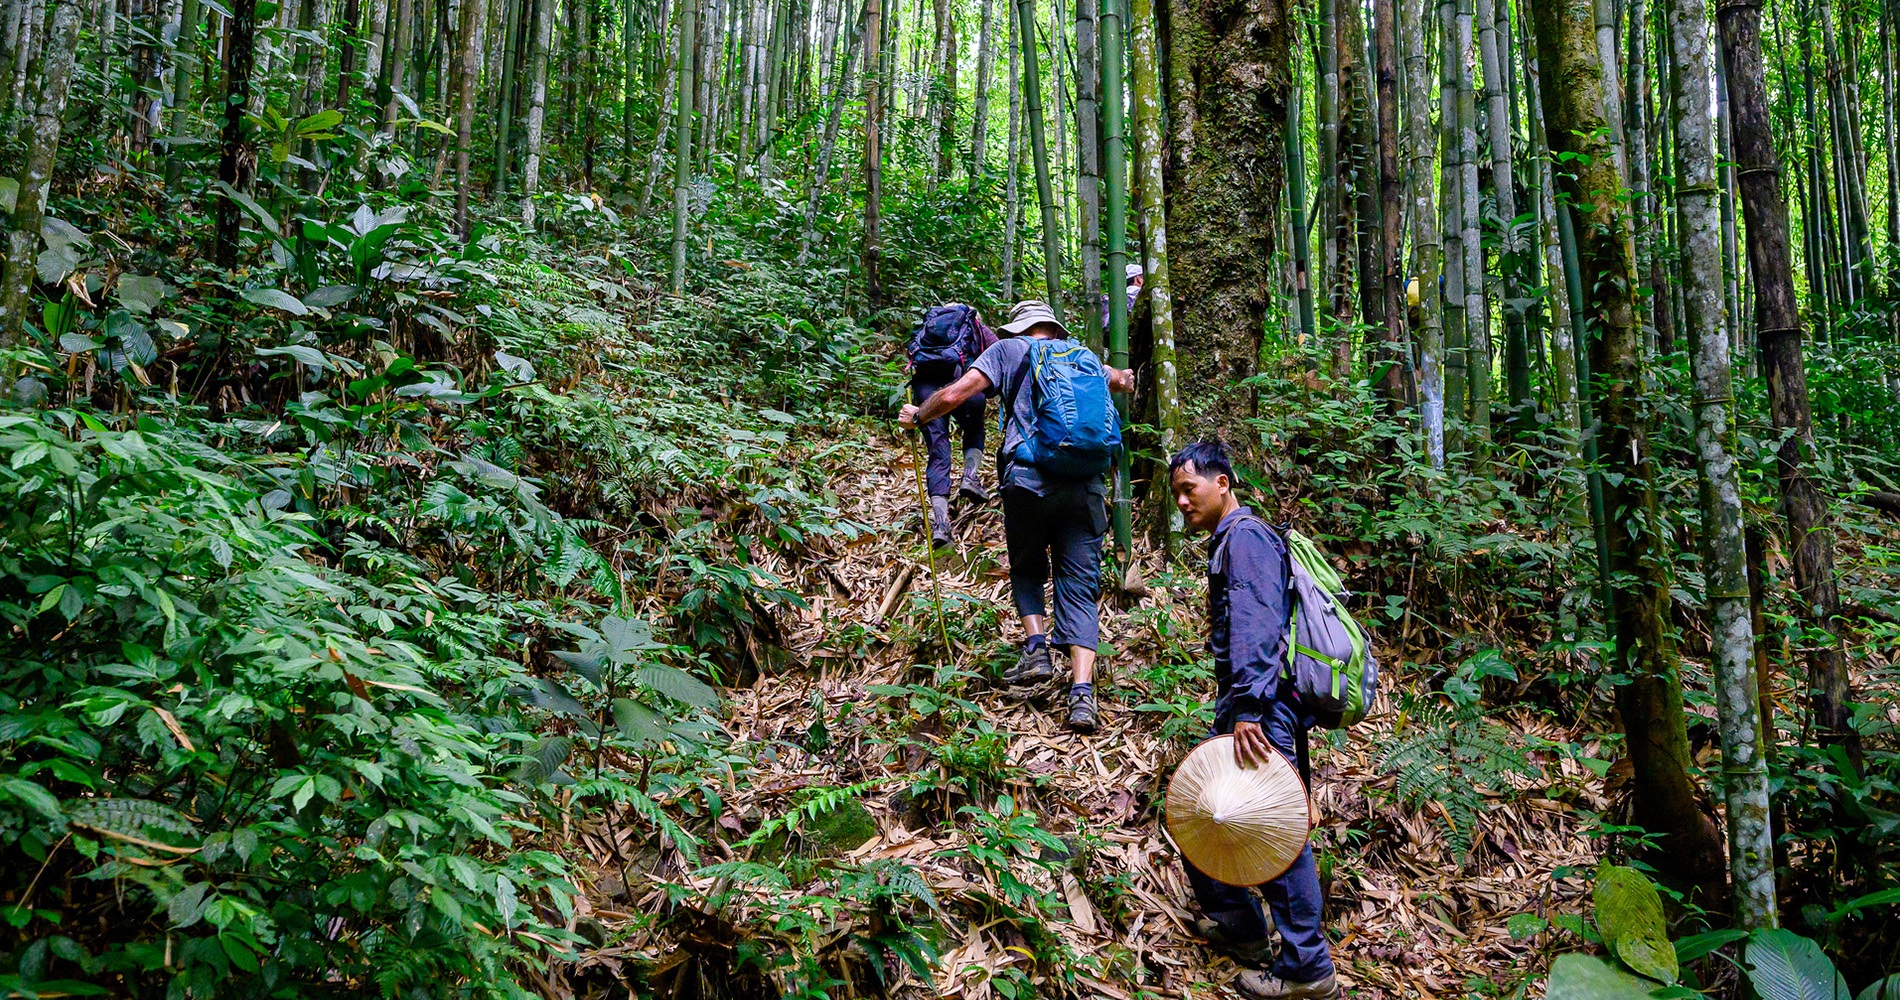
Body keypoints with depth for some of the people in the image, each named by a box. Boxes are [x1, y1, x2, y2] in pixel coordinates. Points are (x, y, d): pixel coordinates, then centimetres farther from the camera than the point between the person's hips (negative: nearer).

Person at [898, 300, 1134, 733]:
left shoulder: (1009, 351, 11)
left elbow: (953, 395, 0)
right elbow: (1124, 380, 45)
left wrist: (917, 416, 19)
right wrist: (1122, 376, 69)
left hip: (1028, 480, -2)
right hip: (1085, 486, 2)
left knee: (1027, 571, 22)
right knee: (1079, 588, 3)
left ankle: (1037, 647, 3)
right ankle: (1082, 693, -9)